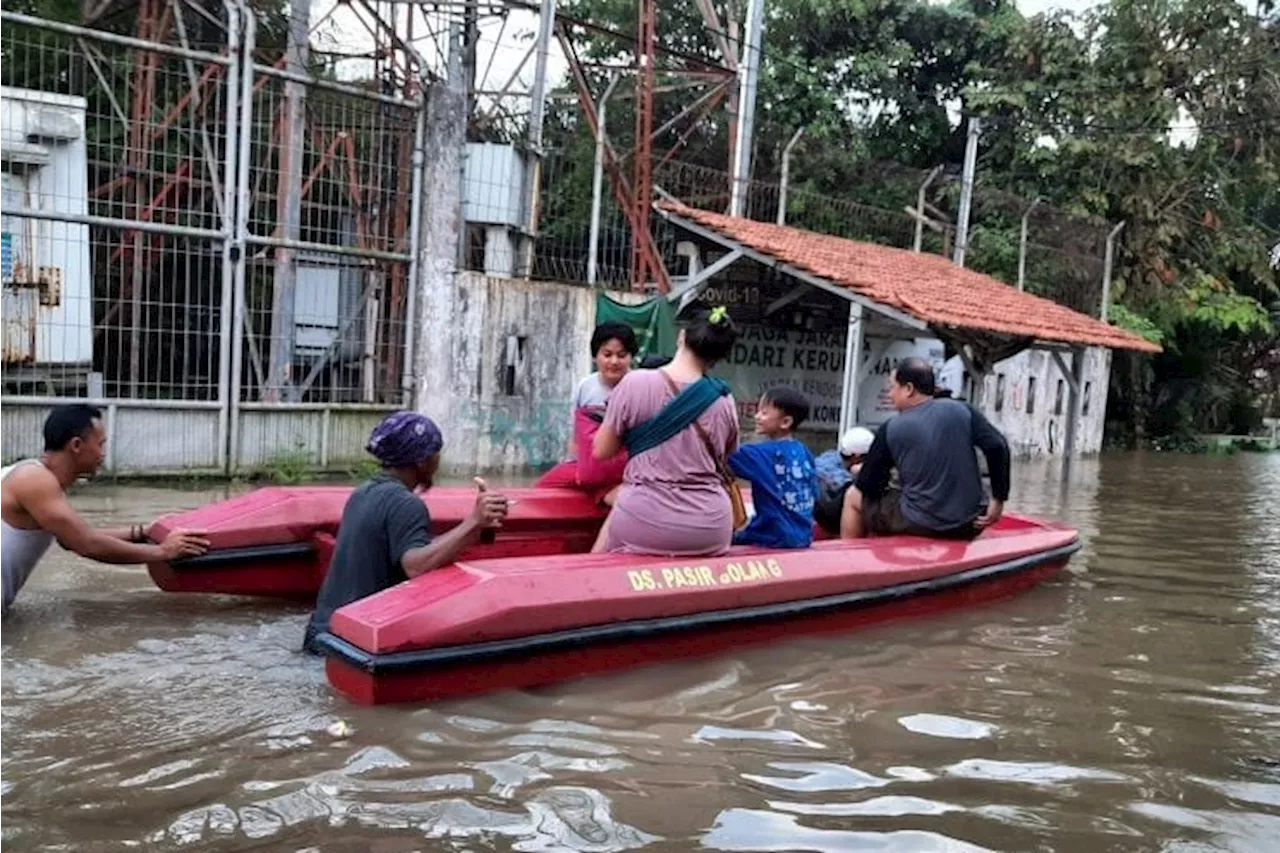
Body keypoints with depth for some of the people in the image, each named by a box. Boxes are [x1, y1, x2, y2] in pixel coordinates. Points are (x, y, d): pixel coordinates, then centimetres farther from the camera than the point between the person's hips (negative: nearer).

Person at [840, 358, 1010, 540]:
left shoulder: (891, 429, -7)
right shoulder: (962, 410, 1)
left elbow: (867, 486, -1)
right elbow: (998, 447, -7)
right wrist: (998, 500, -1)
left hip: (920, 525, -4)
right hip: (967, 527, 4)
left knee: (853, 496, 19)